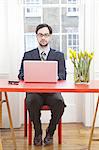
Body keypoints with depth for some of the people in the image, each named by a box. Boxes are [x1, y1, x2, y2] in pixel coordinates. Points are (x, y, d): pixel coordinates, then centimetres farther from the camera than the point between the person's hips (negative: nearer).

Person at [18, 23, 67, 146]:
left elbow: (62, 75, 4)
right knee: (31, 101, -33)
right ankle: (37, 133, -9)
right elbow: (21, 75, 9)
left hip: (52, 91, 0)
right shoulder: (28, 55, 16)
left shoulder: (59, 55, 15)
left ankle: (50, 132, -7)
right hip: (34, 91, 0)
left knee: (59, 102, -32)